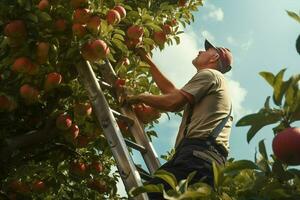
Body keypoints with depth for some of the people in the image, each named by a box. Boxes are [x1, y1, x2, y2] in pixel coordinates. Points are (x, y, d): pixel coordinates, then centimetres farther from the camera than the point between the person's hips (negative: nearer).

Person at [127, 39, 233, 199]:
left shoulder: (209, 74, 8)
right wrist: (148, 61, 45)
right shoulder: (215, 81, 40)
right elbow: (171, 91, 40)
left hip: (198, 152, -9)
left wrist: (141, 97, 11)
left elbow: (172, 103, -4)